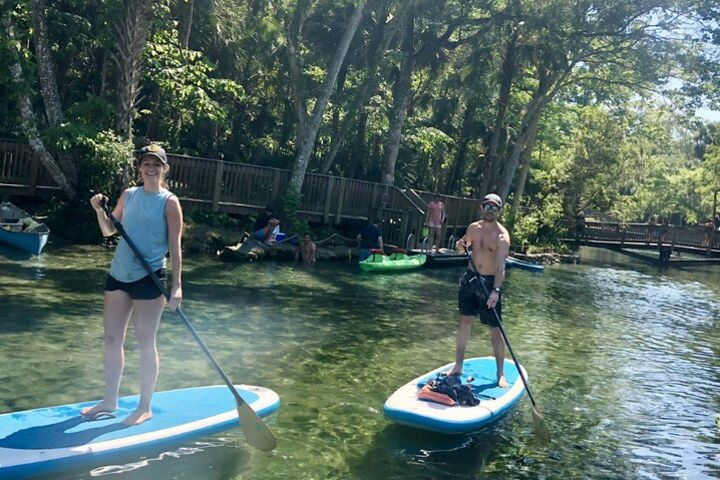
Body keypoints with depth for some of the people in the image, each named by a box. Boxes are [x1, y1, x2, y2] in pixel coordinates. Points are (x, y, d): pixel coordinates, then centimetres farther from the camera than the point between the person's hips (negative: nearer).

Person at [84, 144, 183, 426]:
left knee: (145, 342, 1)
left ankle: (145, 408, 13)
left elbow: (175, 245, -8)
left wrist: (177, 284, -14)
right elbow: (108, 231, 16)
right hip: (118, 275, 6)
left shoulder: (169, 202, -5)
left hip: (149, 278, -6)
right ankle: (109, 401, 26)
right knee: (112, 338, 12)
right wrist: (99, 210, -4)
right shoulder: (128, 195, 9)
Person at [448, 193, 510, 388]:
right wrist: (460, 245, -4)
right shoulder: (473, 227, 4)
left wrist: (496, 290, -38)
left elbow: (501, 265, -25)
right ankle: (458, 365, 22)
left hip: (490, 282, -5)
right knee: (464, 322, 10)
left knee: (495, 329, -1)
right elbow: (462, 245, 21)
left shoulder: (501, 235, -14)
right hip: (470, 278, 5)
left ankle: (500, 374, 9)